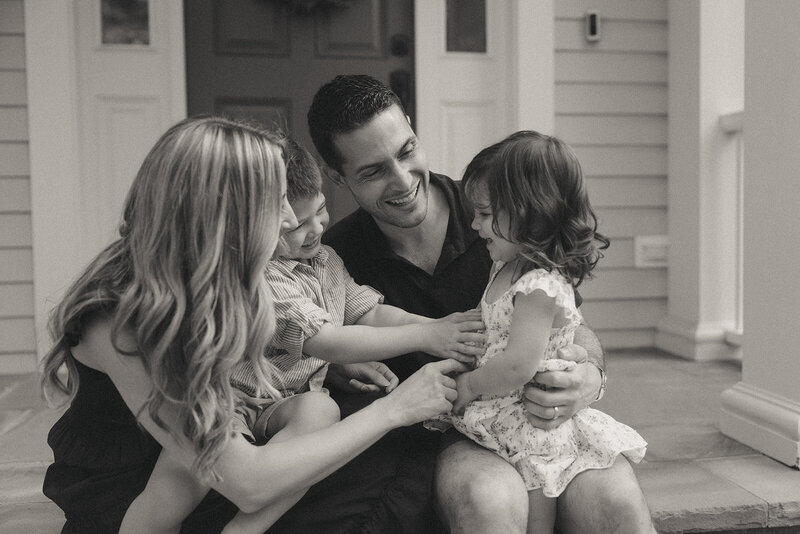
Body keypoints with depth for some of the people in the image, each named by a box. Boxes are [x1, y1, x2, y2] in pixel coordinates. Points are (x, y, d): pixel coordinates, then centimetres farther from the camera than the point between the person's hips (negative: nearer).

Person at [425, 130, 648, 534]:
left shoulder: (541, 287, -22)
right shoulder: (506, 266, 8)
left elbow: (519, 367, -27)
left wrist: (468, 386, -14)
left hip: (530, 419, -8)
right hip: (500, 410, 8)